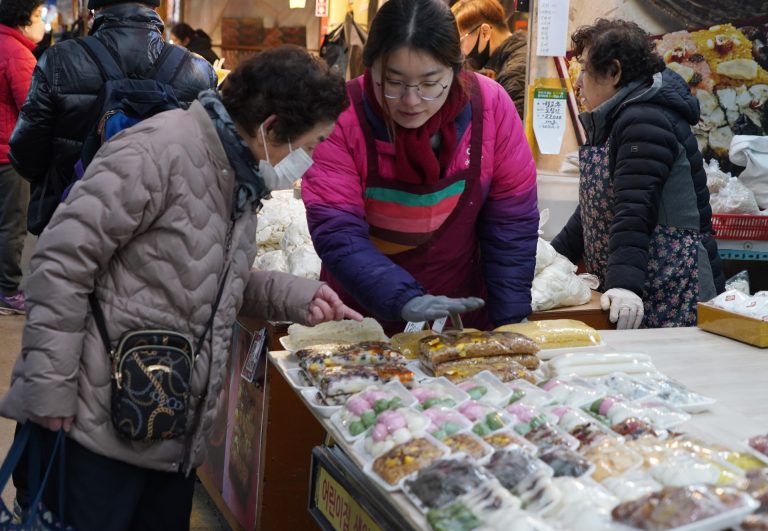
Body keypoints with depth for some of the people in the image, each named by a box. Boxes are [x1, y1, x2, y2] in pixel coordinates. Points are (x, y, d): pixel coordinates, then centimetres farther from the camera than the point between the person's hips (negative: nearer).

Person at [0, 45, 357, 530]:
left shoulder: (240, 177, 9)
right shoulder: (160, 151, -20)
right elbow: (62, 261, -20)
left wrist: (296, 297, 1)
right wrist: (49, 387, -19)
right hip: (101, 423, -8)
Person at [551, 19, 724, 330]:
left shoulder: (645, 120, -15)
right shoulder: (615, 122, 17)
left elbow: (636, 210, -26)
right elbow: (596, 206, 21)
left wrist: (625, 283, -34)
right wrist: (555, 255, 17)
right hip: (631, 292, 9)